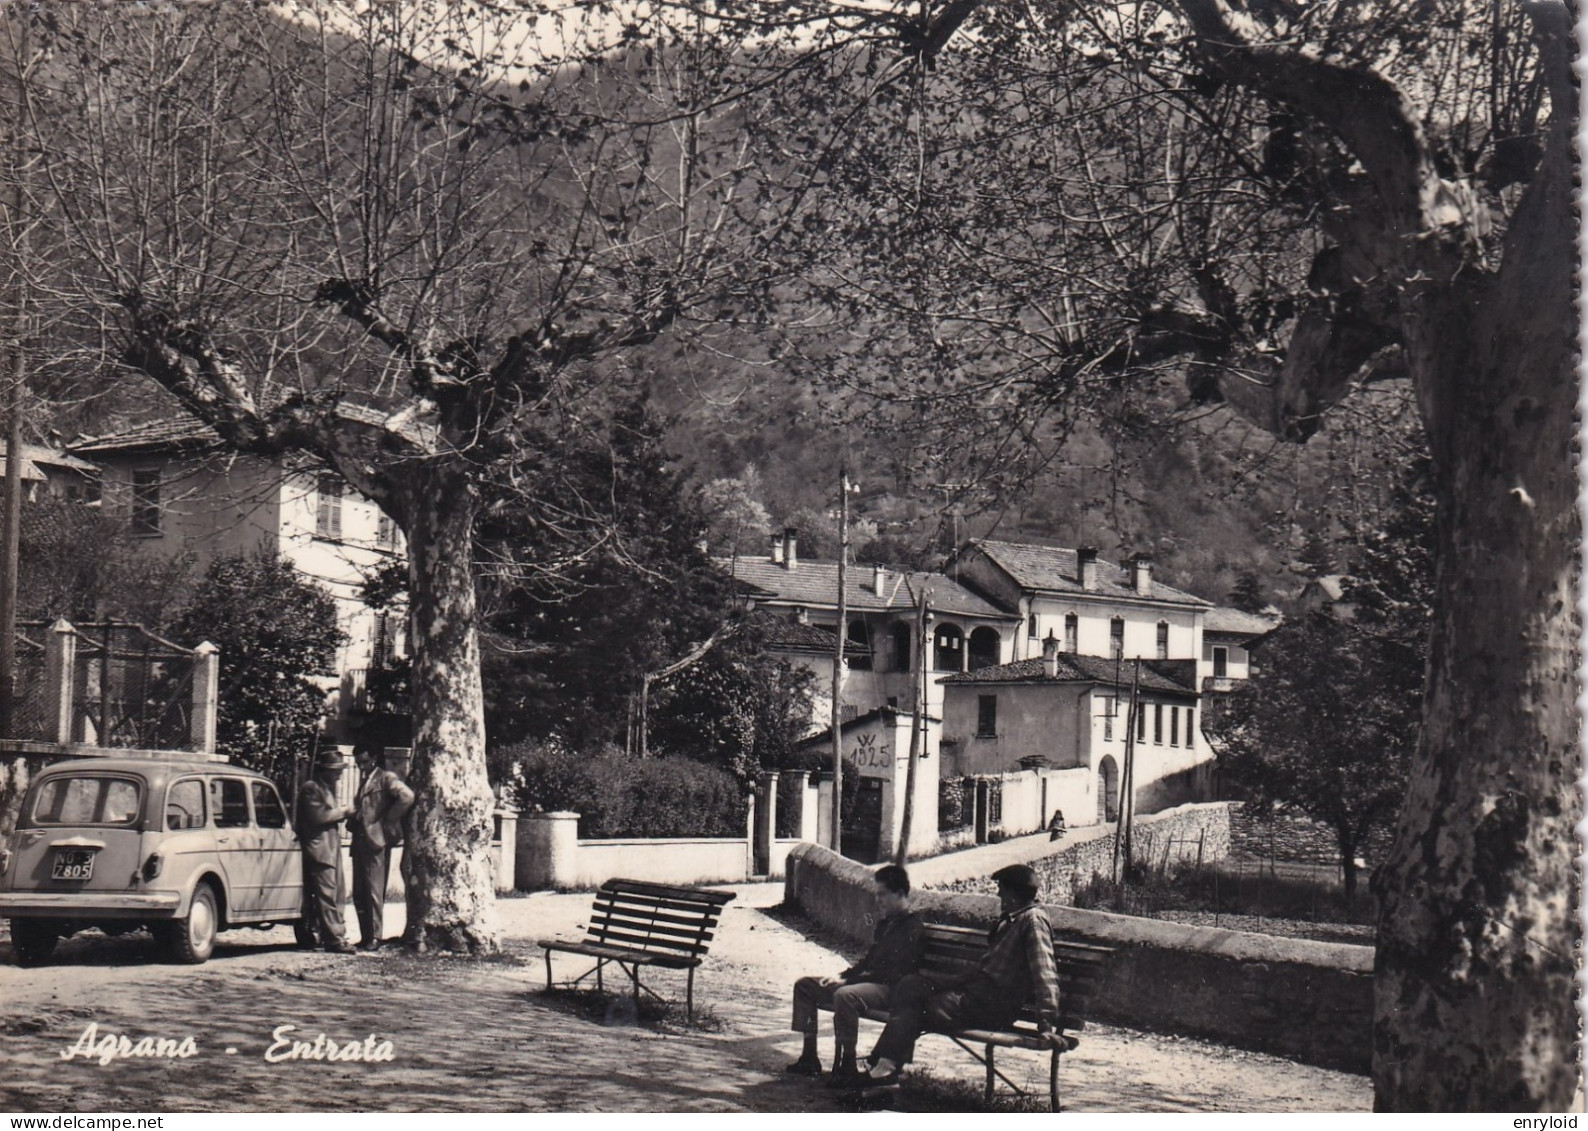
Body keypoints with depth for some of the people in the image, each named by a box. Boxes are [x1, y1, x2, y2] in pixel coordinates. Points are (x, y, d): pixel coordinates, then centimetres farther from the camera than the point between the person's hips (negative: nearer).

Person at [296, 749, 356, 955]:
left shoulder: (328, 788, 23)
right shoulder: (311, 788, -8)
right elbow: (318, 816, -18)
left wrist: (344, 814, 10)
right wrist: (343, 811, -9)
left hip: (332, 847, 10)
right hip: (319, 848, -10)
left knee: (335, 894, 10)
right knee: (327, 894, -12)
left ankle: (334, 935, 15)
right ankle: (333, 938, -14)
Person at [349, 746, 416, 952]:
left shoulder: (385, 778, -3)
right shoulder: (362, 780, 22)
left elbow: (407, 796, -19)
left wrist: (387, 821, -14)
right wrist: (352, 820, 10)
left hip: (376, 841, -8)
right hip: (359, 840, 8)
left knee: (374, 891, -8)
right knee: (359, 893, 7)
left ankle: (375, 937, -7)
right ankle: (365, 936, 12)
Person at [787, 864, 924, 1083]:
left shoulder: (911, 928, -13)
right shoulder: (885, 922, 18)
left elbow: (892, 973, -20)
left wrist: (848, 980, -19)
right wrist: (842, 976, 7)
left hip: (889, 989, -11)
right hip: (869, 981, 11)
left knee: (845, 995, -39)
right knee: (804, 985, 6)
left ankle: (846, 1065, -29)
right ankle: (809, 1058, 3)